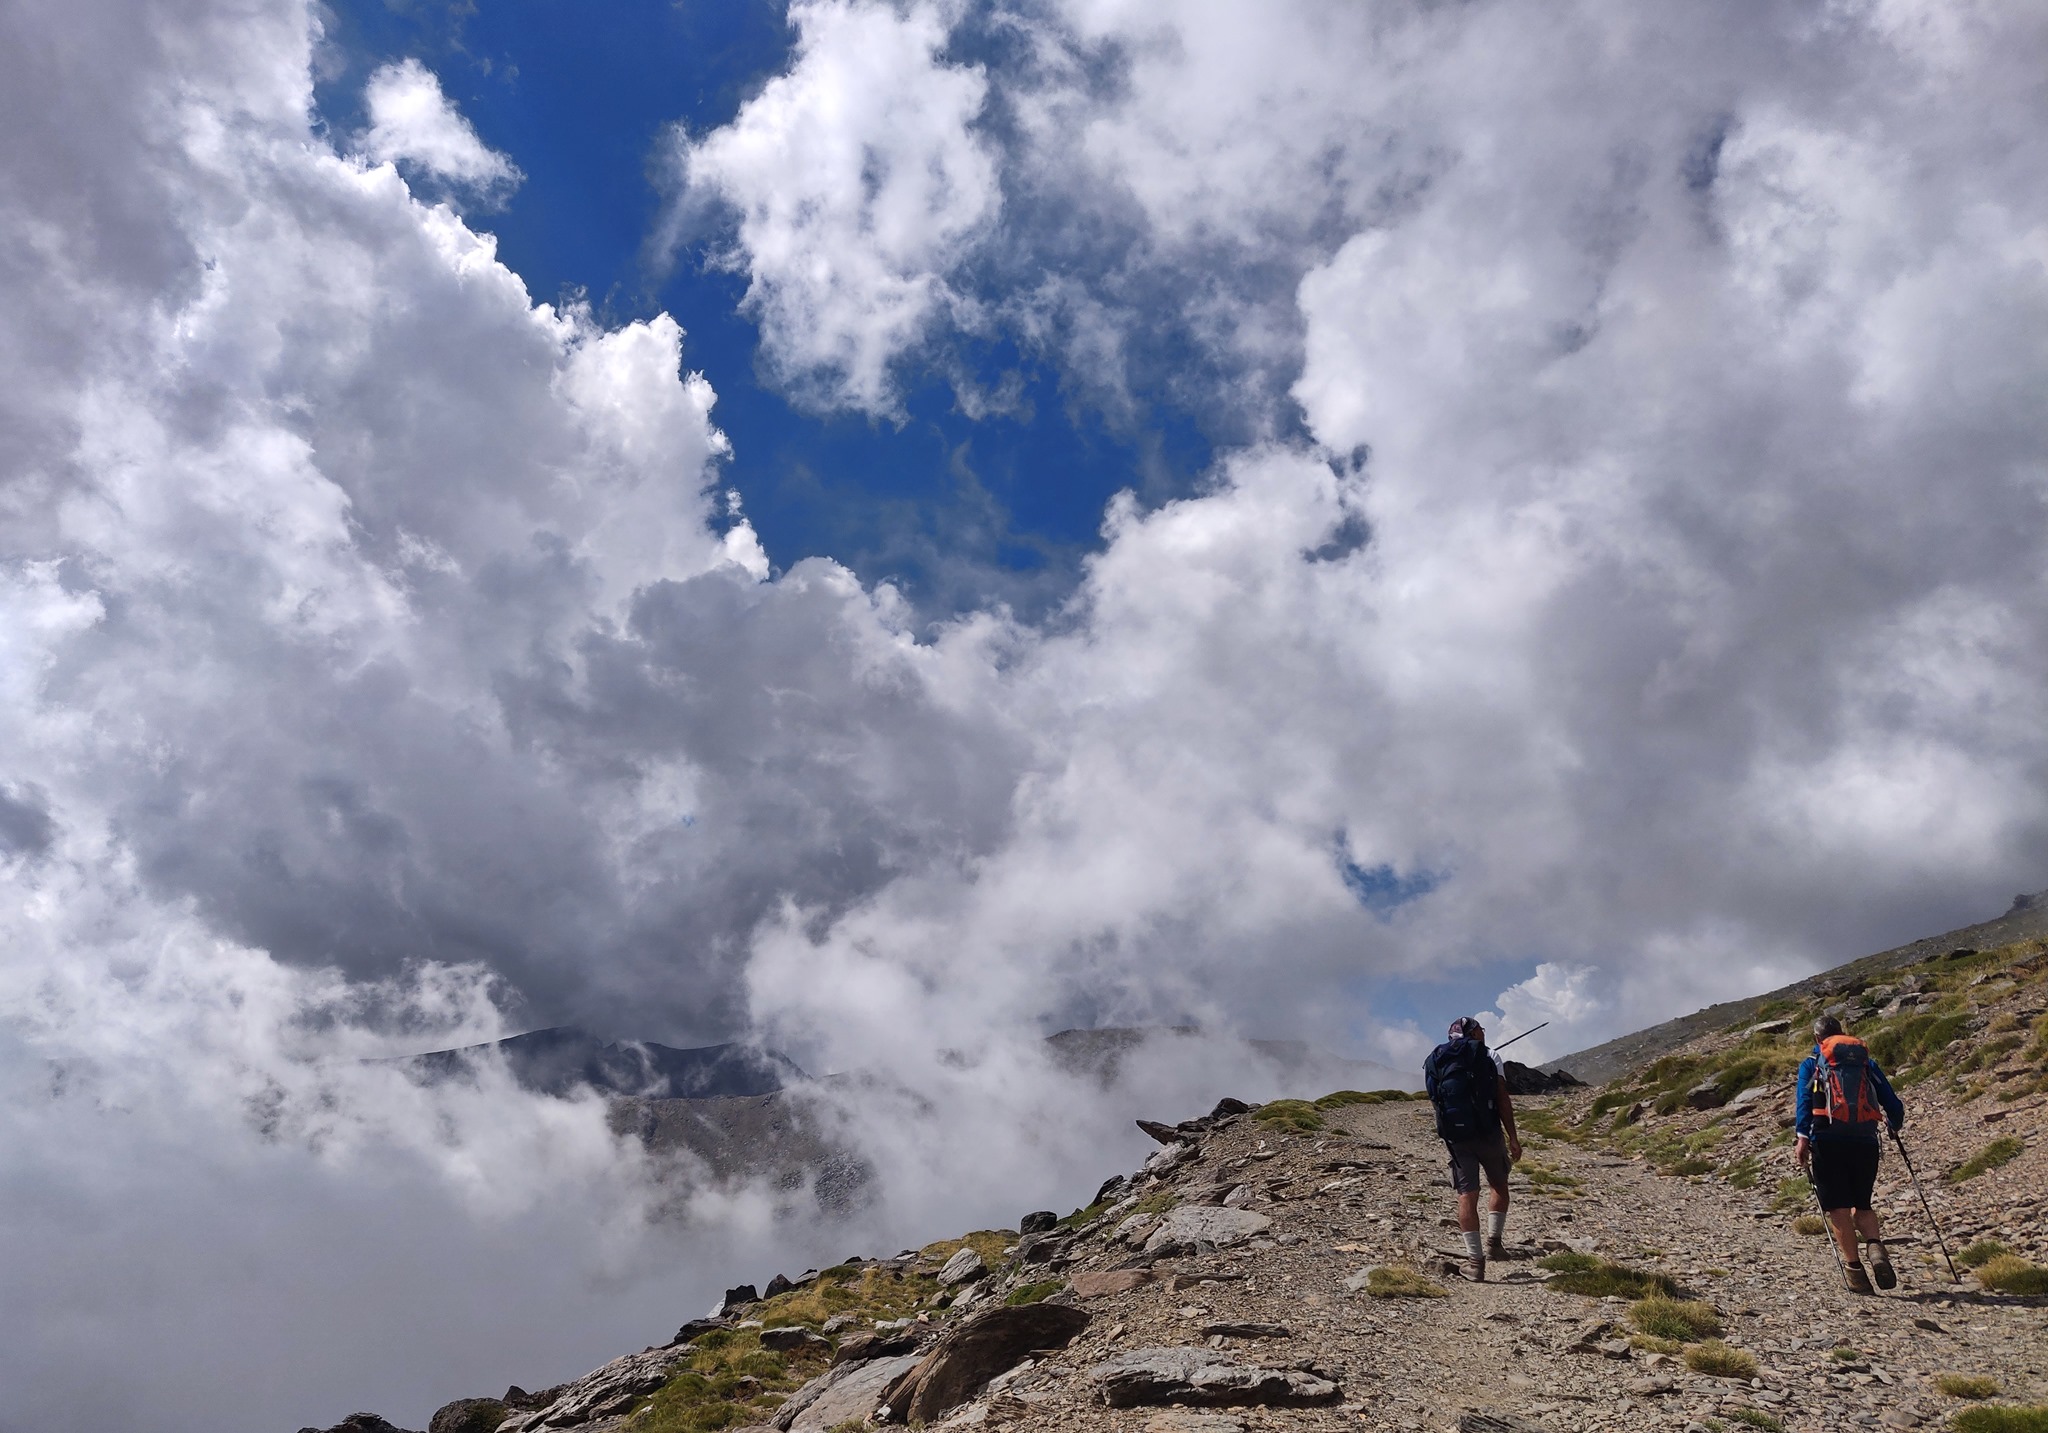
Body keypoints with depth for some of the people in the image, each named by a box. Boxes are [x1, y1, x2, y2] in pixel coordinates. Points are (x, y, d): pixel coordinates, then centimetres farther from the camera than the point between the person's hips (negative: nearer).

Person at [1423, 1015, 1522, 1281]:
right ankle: (1494, 1241, 9)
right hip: (1488, 1131, -2)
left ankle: (1474, 1259, -5)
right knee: (1499, 1186, 19)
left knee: (1467, 1194, 1)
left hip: (1455, 1135, 2)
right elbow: (1503, 1099, -5)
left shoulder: (1433, 1061, 11)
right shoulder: (1489, 1057, 1)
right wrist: (1513, 1137, -5)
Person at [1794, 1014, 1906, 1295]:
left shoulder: (1810, 1064, 11)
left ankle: (1853, 1266, -7)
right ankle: (1876, 1247, -13)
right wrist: (1895, 1125, 38)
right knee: (1862, 1205, 14)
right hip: (1865, 1141, 3)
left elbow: (1803, 1100, -6)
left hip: (1828, 1139, -3)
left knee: (1838, 1208, 2)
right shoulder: (1867, 1063, 19)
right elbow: (1893, 1105, 17)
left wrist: (1802, 1136, -15)